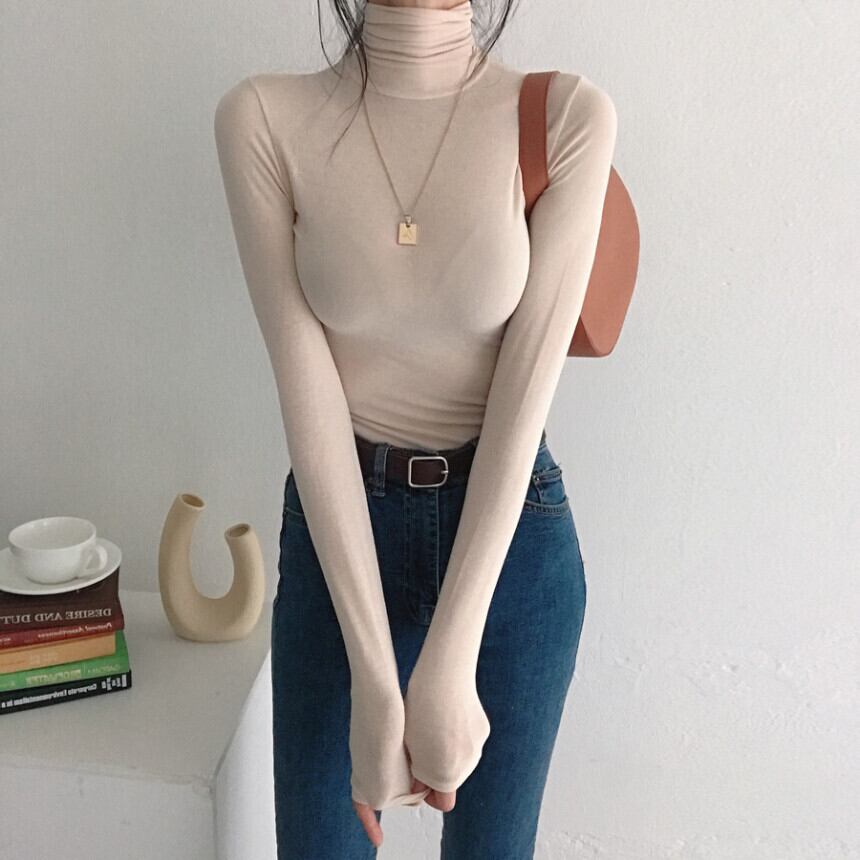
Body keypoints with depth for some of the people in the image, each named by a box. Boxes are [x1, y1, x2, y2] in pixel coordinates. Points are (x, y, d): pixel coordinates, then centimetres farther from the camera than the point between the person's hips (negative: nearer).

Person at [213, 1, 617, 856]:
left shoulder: (567, 115, -11)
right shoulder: (263, 117, -9)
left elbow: (528, 380, -15)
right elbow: (304, 379, -15)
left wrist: (447, 664, -18)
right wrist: (375, 675, -18)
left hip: (513, 527, 0)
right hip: (336, 525, 1)